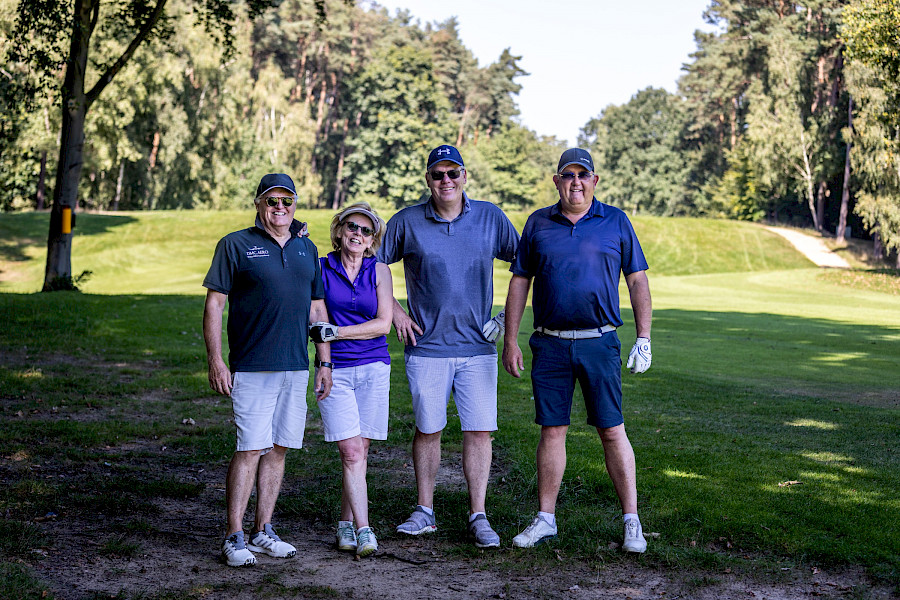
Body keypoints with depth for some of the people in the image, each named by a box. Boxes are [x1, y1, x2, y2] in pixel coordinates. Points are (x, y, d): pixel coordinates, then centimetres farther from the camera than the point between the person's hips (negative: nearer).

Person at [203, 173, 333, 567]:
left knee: (279, 448, 8)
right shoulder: (236, 245, 0)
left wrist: (325, 364, 14)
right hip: (252, 368, -5)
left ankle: (263, 531, 18)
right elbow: (214, 304, -3)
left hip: (296, 368, 5)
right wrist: (215, 361, -10)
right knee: (250, 449, -8)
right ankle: (234, 538, 0)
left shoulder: (307, 249, 15)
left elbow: (317, 308, 18)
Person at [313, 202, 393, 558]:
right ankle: (363, 532, -9)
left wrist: (336, 332, -11)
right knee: (351, 453, -9)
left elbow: (383, 324, -3)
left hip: (373, 369, 1)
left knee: (359, 451, 5)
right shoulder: (321, 268, 4)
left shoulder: (379, 270, 4)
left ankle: (345, 523, 20)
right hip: (334, 370, -1)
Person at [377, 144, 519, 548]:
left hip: (478, 348, 1)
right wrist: (394, 311, 2)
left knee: (479, 431, -1)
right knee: (427, 429, 7)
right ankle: (425, 512, 19)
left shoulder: (491, 218, 3)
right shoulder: (407, 222, 0)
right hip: (427, 347, 0)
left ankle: (478, 516, 8)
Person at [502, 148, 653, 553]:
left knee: (612, 431, 0)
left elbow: (637, 280, 7)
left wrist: (644, 338, 0)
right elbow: (519, 282, 10)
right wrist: (510, 341, 5)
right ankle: (545, 519, 17)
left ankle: (632, 523, 8)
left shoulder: (616, 222, 5)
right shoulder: (538, 223, 8)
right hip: (550, 345, 2)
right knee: (552, 430, 6)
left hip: (599, 342, -1)